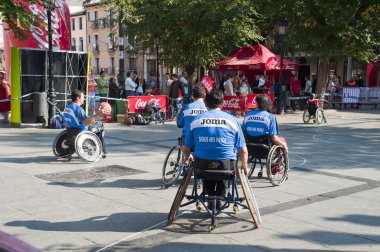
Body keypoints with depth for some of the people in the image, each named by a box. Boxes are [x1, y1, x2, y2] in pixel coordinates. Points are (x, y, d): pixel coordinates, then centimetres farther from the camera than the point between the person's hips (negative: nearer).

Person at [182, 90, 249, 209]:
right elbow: (242, 150, 3)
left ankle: (210, 195, 33)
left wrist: (187, 157, 31)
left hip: (202, 164, 1)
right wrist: (245, 167, 22)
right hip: (225, 165, -1)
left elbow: (185, 148, 7)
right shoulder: (232, 120, 3)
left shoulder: (196, 120, 4)